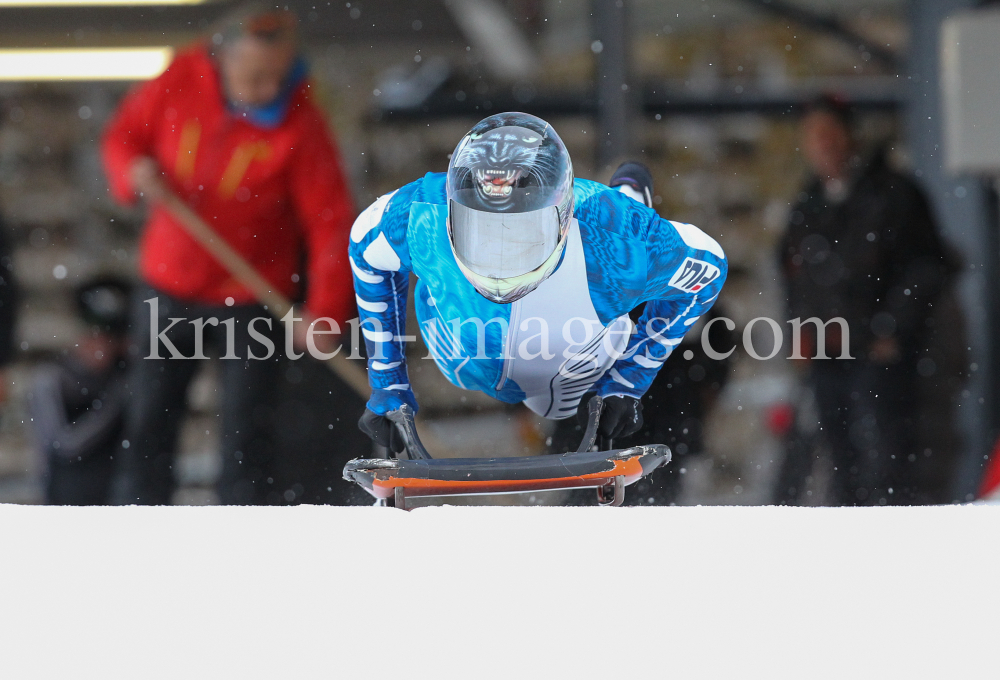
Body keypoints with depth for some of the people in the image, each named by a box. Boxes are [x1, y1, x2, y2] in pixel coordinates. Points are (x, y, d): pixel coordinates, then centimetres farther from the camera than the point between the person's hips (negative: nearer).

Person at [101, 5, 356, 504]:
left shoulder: (300, 124, -18)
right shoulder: (181, 83, -10)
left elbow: (332, 223, -18)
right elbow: (123, 134, 7)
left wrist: (325, 310, -28)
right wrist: (134, 171, -16)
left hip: (251, 299, -3)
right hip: (169, 289, 3)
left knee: (246, 431, -5)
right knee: (148, 422, 8)